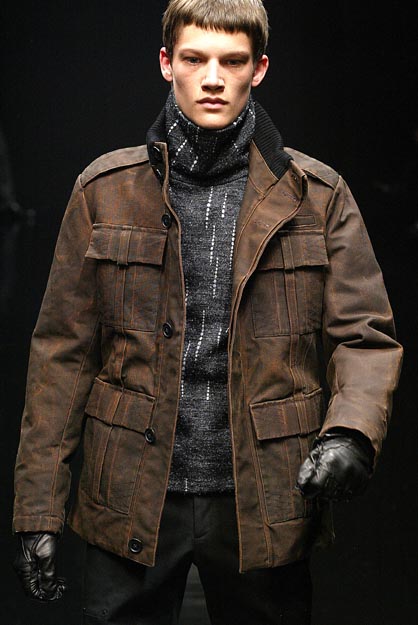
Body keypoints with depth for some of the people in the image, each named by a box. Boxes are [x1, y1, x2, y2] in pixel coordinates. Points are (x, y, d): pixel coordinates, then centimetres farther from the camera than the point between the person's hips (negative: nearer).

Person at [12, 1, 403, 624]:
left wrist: (351, 431, -20)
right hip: (133, 502, 0)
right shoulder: (105, 189, 3)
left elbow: (367, 336, 2)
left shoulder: (317, 195, 3)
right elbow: (64, 348, 3)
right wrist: (39, 510, -1)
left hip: (265, 505, 0)